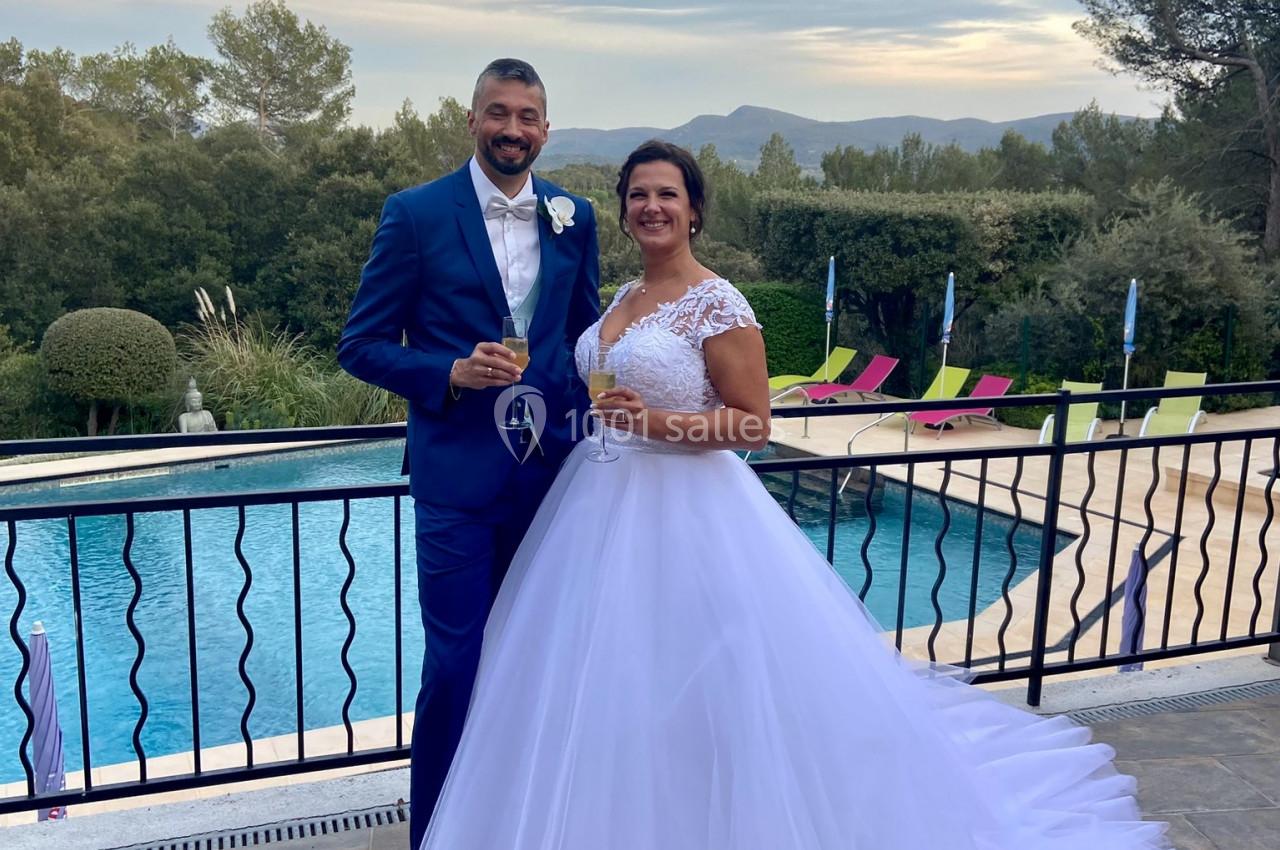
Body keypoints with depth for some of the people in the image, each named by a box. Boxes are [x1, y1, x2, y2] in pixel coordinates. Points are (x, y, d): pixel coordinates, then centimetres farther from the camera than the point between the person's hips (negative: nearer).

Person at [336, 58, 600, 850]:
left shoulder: (573, 216, 5)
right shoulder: (416, 213, -6)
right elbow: (362, 345, -4)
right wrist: (452, 374, -20)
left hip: (551, 470, 4)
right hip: (458, 473, -4)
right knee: (456, 664, 2)